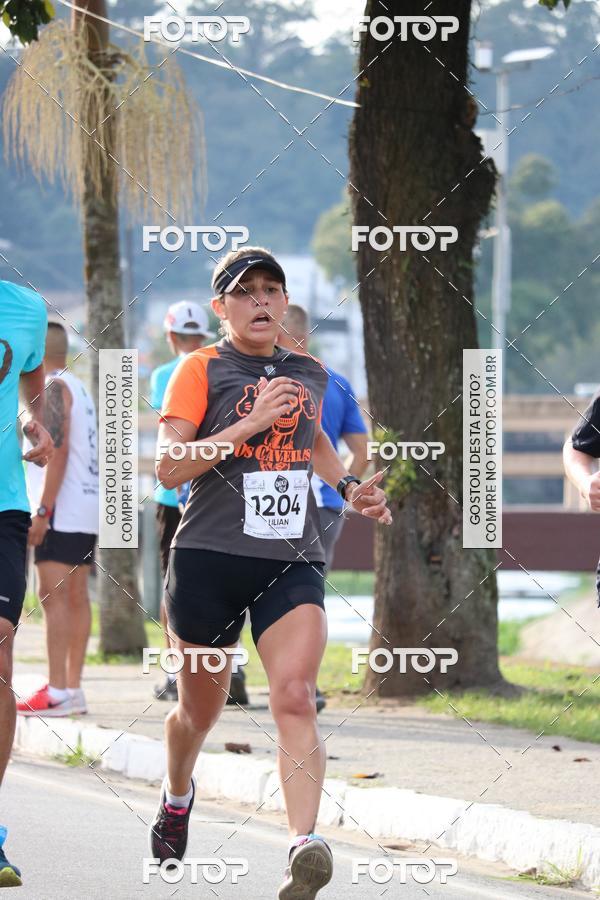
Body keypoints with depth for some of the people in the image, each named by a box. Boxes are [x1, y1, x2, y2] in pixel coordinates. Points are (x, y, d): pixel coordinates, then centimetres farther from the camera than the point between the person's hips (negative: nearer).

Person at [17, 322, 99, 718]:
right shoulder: (79, 388, 19)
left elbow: (58, 451, -18)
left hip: (63, 508, -10)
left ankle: (57, 692, -17)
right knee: (76, 596, 9)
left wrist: (42, 511, -20)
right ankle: (73, 689, 9)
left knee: (54, 595, -11)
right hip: (88, 507, 10)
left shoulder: (53, 388, -9)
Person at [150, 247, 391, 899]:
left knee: (294, 697, -21)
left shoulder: (309, 373, 14)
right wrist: (251, 422, -19)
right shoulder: (200, 369, -3)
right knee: (199, 710, 14)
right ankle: (177, 793, 47)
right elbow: (169, 467, -14)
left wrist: (349, 488, 19)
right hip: (209, 559, -2)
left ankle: (303, 845, -34)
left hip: (292, 562, 2)